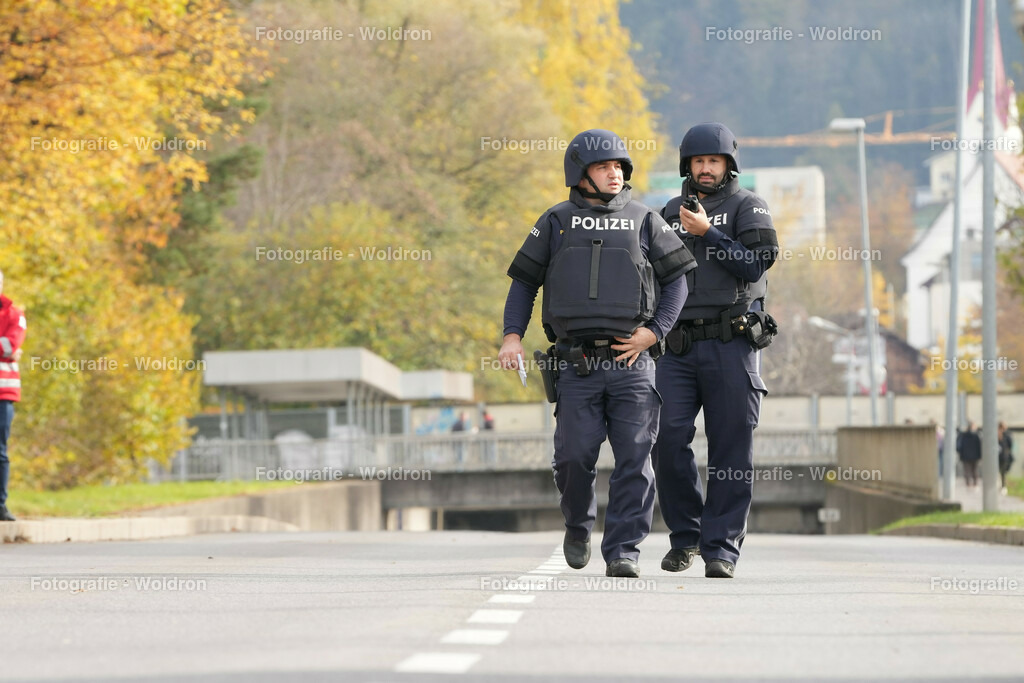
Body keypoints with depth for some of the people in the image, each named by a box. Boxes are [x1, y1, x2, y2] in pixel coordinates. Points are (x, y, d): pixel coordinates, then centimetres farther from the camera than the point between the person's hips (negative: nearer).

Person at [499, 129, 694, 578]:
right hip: (577, 365, 0)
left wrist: (654, 330, -2)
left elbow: (676, 279, 12)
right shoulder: (557, 222, 11)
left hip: (631, 361, 0)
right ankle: (578, 525, 24)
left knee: (634, 460, -7)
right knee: (575, 457, -4)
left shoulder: (644, 221, 12)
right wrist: (512, 334, 0)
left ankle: (623, 550, -5)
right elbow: (524, 281, 13)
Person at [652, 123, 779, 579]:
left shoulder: (747, 207, 7)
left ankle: (721, 549, -2)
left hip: (731, 342, -3)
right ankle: (685, 536, 6)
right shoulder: (671, 213, 19)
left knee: (731, 450, -5)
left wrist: (707, 233, -10)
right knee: (668, 438, -10)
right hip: (679, 347, 3)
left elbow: (756, 264, -6)